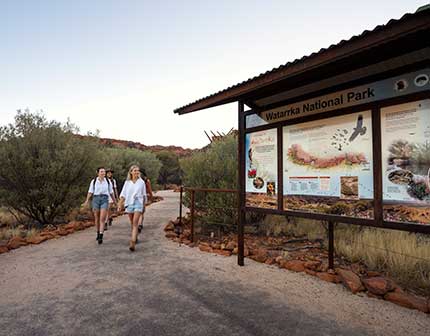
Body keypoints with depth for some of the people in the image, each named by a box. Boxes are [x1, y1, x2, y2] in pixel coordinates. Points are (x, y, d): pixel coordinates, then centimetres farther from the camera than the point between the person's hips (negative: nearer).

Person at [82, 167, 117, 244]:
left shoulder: (108, 181, 6)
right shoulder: (94, 181, 3)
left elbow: (111, 192, 14)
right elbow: (90, 192, 1)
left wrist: (115, 201, 18)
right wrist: (87, 201, -10)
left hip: (105, 199, -1)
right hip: (96, 199, 1)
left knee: (102, 219, -11)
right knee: (97, 218, 11)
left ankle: (101, 237, -12)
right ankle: (98, 233, 32)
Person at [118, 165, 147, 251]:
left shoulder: (141, 182, 2)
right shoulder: (127, 182, 5)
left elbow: (144, 195, 9)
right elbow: (123, 194, 4)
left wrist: (144, 206, 14)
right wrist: (120, 205, -5)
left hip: (138, 203, -2)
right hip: (129, 203, 3)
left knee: (135, 223, -14)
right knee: (132, 223, 14)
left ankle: (133, 243, -19)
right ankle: (135, 237, 37)